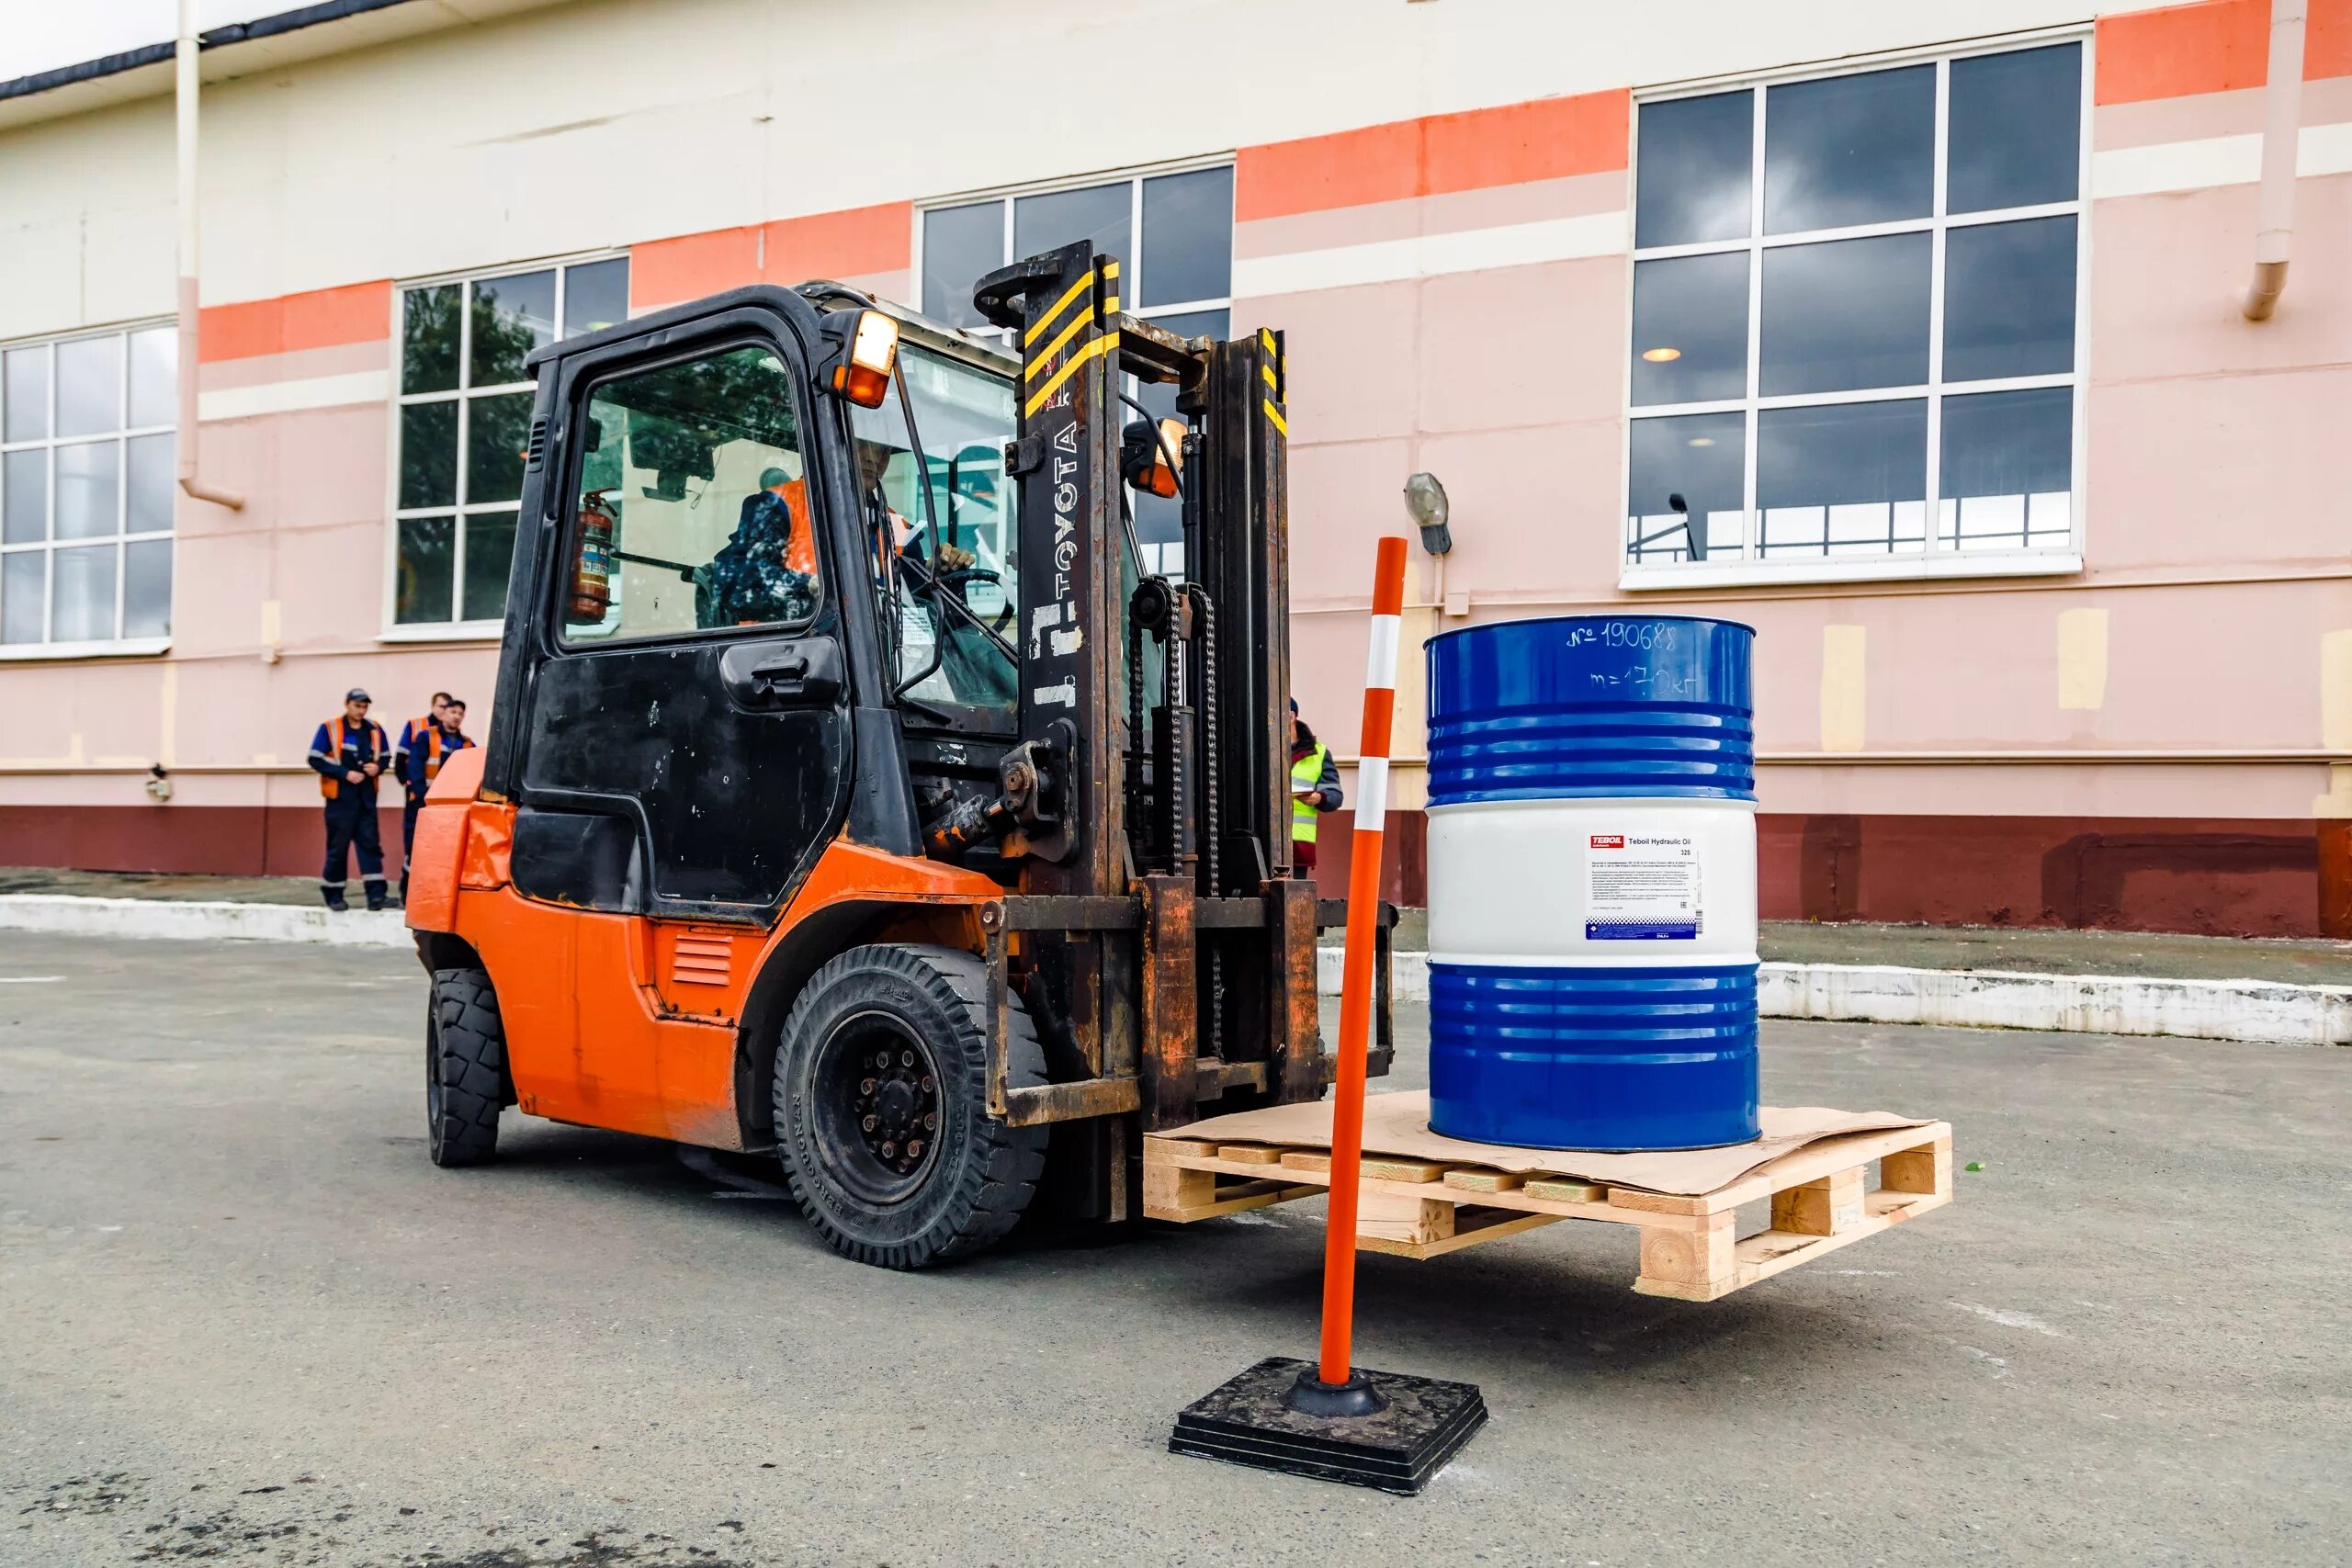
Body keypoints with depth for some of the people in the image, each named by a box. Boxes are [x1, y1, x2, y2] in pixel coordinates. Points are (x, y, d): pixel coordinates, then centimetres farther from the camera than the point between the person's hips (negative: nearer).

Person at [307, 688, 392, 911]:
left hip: (366, 796, 3)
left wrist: (378, 767, -5)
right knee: (338, 845, 2)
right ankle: (333, 893, 13)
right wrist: (345, 773, -16)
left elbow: (385, 756, 18)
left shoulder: (375, 729, 8)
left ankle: (375, 892, -7)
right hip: (340, 796, -3)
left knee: (369, 842, -3)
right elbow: (316, 759, -7)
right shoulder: (329, 728, -3)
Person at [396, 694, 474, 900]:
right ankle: (409, 892, 4)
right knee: (417, 846, -2)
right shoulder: (425, 736, 0)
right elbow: (415, 767, -9)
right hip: (423, 801, -4)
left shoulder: (466, 744, 12)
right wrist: (422, 795, -19)